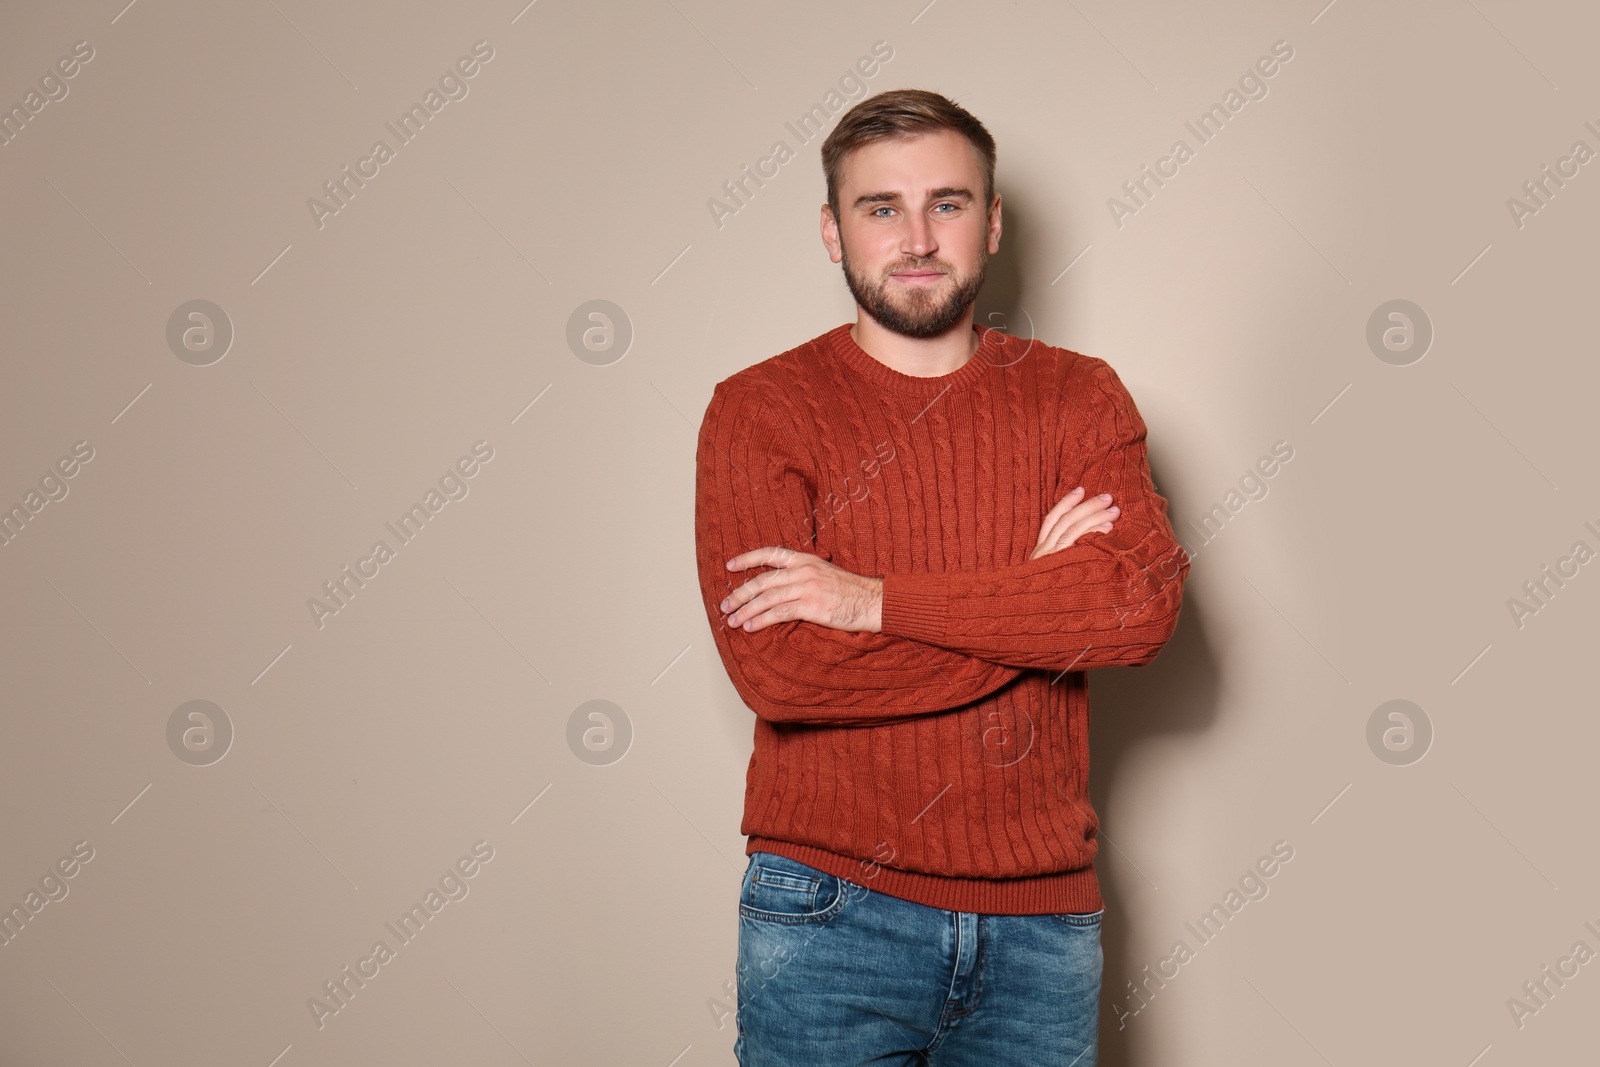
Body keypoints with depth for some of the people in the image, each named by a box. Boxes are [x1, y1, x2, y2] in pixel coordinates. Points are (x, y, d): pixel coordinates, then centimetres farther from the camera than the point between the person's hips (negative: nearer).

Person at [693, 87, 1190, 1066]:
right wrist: (1040, 595, -11)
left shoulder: (1078, 396, 4)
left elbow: (1147, 602, -13)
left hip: (1041, 915, 2)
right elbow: (773, 667, -17)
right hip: (832, 915, -2)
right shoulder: (759, 411, -3)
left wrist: (879, 600, -17)